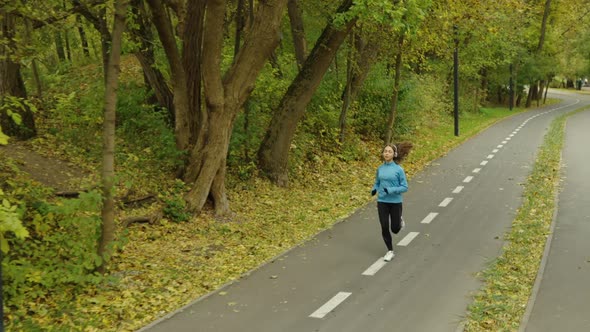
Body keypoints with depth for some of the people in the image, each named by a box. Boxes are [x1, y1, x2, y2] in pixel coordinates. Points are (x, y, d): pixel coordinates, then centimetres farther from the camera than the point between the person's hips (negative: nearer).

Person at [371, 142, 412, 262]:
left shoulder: (399, 169, -10)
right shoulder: (380, 169, 2)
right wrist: (374, 189, -7)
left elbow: (404, 187, -8)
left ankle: (400, 221, 44)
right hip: (382, 202, 3)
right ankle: (390, 251, 19)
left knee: (395, 229, 8)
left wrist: (391, 190, -22)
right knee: (384, 228, 1)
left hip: (395, 202, -3)